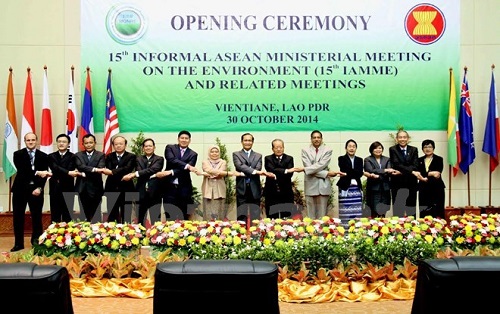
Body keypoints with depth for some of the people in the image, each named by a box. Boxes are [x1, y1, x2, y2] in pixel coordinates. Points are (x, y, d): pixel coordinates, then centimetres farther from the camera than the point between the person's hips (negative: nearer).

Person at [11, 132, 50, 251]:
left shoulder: (43, 156, 5)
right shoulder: (18, 154, 2)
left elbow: (45, 174, 0)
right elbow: (21, 170, -14)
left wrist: (40, 188, -13)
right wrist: (37, 173, -27)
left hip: (36, 189, 0)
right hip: (20, 189, 0)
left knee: (37, 217, 4)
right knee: (18, 217, 4)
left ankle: (37, 243, 13)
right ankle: (19, 243, 13)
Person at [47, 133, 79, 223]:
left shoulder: (72, 157, 0)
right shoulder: (52, 156, 7)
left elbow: (70, 169, -12)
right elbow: (55, 168, -11)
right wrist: (68, 173, -24)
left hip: (67, 190, -2)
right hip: (55, 190, 2)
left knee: (67, 217, 2)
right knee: (55, 217, 6)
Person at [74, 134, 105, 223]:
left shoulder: (100, 155, 4)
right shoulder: (78, 155, 8)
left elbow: (100, 169, -12)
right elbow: (80, 166, -12)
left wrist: (85, 174, -19)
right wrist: (94, 169, -26)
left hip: (95, 189, -2)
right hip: (82, 189, 2)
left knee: (95, 217, 1)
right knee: (84, 216, 9)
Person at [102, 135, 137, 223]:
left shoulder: (131, 156, 1)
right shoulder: (109, 156, 9)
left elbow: (127, 169, -16)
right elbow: (108, 170, -7)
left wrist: (112, 172, -24)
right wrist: (121, 175, -22)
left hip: (126, 190, -2)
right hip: (112, 190, 2)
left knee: (126, 217, 4)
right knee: (111, 217, 9)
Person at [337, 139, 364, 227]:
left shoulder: (359, 160, 15)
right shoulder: (342, 159, 5)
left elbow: (360, 173, 0)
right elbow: (345, 171, -9)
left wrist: (349, 173, -11)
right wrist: (356, 173, -8)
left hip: (357, 188, 3)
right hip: (345, 188, -3)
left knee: (357, 212, 1)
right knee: (346, 213, -4)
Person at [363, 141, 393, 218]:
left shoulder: (387, 159, 15)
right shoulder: (368, 160, 6)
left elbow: (389, 173, 0)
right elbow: (370, 171, -11)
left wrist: (378, 176, -16)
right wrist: (384, 170, -13)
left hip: (385, 189, 3)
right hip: (374, 189, -3)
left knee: (383, 213, 2)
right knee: (374, 212, -8)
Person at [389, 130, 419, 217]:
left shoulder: (414, 150, 9)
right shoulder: (392, 149, 2)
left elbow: (415, 166, -3)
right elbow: (396, 164, -11)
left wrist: (402, 171, -15)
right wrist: (410, 171, -18)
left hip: (411, 183, 2)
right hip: (397, 183, -2)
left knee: (411, 209, 5)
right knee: (397, 209, 1)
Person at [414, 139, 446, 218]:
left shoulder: (439, 159, 6)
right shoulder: (419, 160, 13)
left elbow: (437, 174, -7)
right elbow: (418, 174, -2)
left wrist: (425, 178, -16)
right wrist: (430, 173, -17)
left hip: (437, 189, -2)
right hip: (423, 189, 2)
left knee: (437, 212, -5)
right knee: (423, 213, 0)